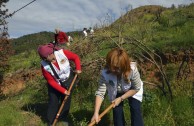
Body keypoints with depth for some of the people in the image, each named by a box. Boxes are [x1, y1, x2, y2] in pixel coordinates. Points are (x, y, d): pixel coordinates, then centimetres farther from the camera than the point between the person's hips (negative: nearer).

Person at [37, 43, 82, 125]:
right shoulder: (44, 66, -25)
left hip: (68, 80, 1)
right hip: (55, 84, -1)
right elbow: (51, 81, -18)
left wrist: (78, 68, -24)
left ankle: (63, 119, 26)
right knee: (53, 102, 4)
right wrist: (63, 90, -20)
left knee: (66, 100, 8)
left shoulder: (62, 53, -27)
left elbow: (75, 57, -11)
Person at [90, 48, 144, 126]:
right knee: (117, 111, -4)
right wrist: (96, 113, -42)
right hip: (116, 92, 1)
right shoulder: (105, 73, -36)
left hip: (133, 91, -1)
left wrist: (120, 98, -25)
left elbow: (136, 88, -24)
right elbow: (100, 92, -35)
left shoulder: (132, 70, -39)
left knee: (135, 110, -9)